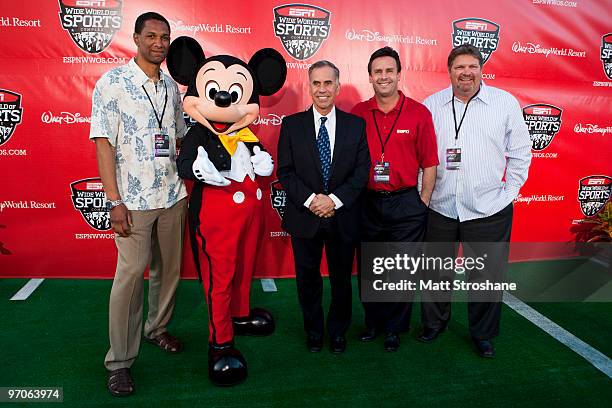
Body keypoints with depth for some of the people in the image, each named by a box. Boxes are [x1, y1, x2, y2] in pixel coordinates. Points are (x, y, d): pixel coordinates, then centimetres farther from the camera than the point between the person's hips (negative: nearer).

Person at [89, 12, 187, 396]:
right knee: (131, 274, -2)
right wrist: (115, 201, -14)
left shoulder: (172, 86, 9)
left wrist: (187, 183, 9)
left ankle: (157, 328, 36)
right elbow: (103, 144, -10)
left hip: (173, 195, 5)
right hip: (134, 199, -5)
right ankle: (120, 361, 12)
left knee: (170, 268, 13)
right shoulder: (112, 82, -6)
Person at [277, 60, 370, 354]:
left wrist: (335, 199, -15)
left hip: (343, 216, 0)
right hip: (304, 216, 0)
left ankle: (338, 332, 36)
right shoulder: (291, 125, 0)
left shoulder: (356, 125, 1)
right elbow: (285, 172, -3)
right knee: (307, 278, 13)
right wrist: (310, 199, -16)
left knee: (342, 278, 14)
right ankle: (313, 331, 35)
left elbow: (362, 171, -3)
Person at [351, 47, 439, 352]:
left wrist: (423, 203, -4)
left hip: (406, 205, -2)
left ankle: (394, 329, 29)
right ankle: (372, 323, 35)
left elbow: (429, 164, -1)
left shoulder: (419, 113, -3)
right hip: (367, 204, 2)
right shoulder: (358, 114, 1)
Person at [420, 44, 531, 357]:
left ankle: (483, 334, 31)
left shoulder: (506, 103, 0)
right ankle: (434, 323, 37)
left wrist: (509, 191, 0)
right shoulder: (431, 105, 3)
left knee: (488, 276, 9)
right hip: (439, 208, 1)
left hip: (489, 210, -1)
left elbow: (520, 152, 5)